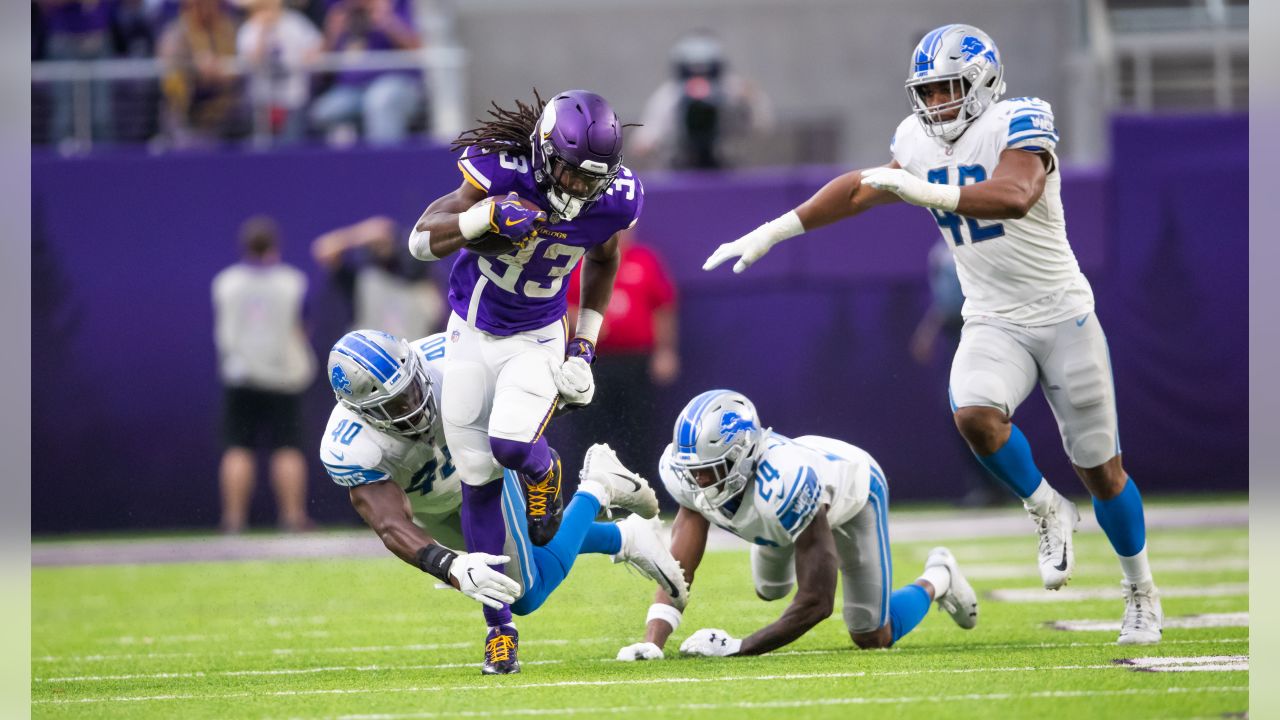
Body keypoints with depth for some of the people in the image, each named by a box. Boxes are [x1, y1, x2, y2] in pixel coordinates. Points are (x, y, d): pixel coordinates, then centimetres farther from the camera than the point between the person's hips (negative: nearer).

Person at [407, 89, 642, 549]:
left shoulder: (614, 200, -17)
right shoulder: (504, 171, -27)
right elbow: (421, 241, -26)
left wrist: (585, 345, 5)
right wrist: (488, 215, -42)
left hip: (538, 338, 0)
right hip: (474, 333, 0)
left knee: (513, 445, -24)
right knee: (478, 476, 2)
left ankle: (546, 478, 12)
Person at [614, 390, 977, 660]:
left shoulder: (787, 483, -50)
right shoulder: (691, 475, -35)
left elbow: (817, 602, -46)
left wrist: (739, 648, -50)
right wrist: (652, 643, -48)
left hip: (852, 489, -5)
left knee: (872, 637, -1)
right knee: (770, 590, 25)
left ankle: (936, 581, 28)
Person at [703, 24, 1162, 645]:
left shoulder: (1019, 123, -17)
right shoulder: (917, 140, 2)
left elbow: (1015, 196, -35)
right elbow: (860, 189, 11)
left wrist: (925, 192, -42)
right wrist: (771, 233, 9)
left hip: (1062, 316, -4)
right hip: (992, 324, 4)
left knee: (1100, 471, 4)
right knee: (975, 416, -28)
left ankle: (1141, 592, 26)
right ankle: (1046, 511, -1)